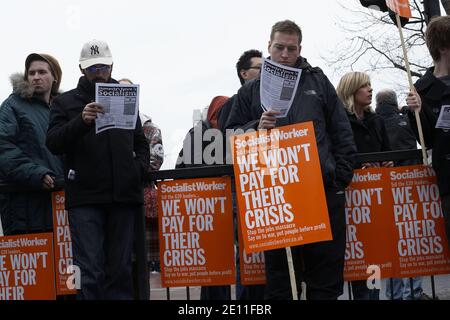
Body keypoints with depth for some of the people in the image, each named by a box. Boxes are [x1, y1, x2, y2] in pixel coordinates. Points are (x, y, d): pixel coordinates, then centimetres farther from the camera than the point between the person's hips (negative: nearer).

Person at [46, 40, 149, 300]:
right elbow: (53, 143, -4)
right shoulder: (65, 102, 10)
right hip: (85, 198, -2)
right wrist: (81, 121, -20)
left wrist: (140, 167, 5)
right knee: (90, 270, -7)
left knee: (121, 269, 6)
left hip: (123, 195, 3)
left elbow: (140, 143, 25)